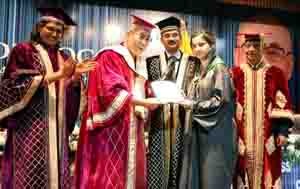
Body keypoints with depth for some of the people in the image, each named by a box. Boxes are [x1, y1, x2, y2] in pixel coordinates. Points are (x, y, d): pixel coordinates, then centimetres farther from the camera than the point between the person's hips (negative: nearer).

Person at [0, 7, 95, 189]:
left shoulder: (63, 58, 18)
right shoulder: (24, 50, 2)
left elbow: (69, 93, 14)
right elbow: (16, 84, -11)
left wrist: (76, 76, -6)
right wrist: (57, 75, -15)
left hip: (57, 125, 5)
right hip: (30, 123, -5)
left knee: (55, 170, 2)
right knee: (30, 173, -10)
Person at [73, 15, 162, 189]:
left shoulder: (140, 64, 17)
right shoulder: (110, 57, -7)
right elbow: (112, 92, -19)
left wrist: (156, 97, -4)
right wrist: (144, 103, -24)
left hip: (132, 131, 8)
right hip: (110, 129, -8)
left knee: (131, 175, 9)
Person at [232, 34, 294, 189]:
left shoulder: (275, 73, 3)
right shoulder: (235, 73, 4)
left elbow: (284, 104, 2)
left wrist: (283, 131, -6)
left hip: (267, 137, 0)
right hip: (242, 137, 1)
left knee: (267, 175, 4)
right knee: (244, 175, 7)